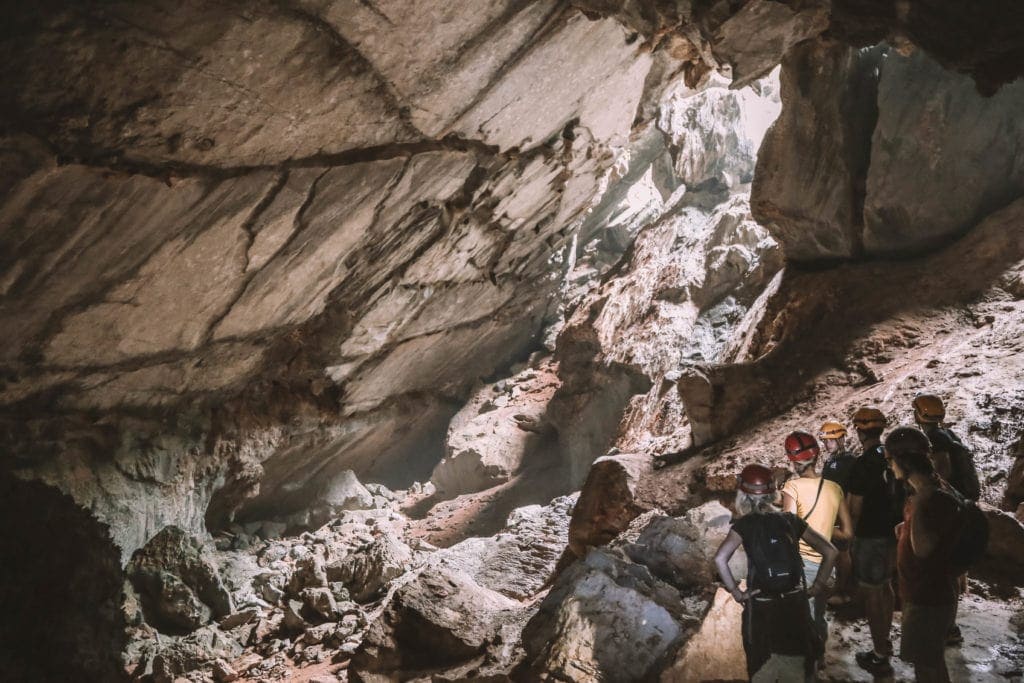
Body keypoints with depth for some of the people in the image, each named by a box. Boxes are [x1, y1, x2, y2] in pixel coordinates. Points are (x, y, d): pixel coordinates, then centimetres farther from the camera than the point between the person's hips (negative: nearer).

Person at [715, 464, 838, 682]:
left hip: (762, 608, -3)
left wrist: (735, 592, -13)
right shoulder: (790, 520, 1)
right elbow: (830, 551, 2)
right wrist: (817, 586, 5)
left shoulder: (745, 524, -9)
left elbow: (720, 558, -23)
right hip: (795, 604, 3)